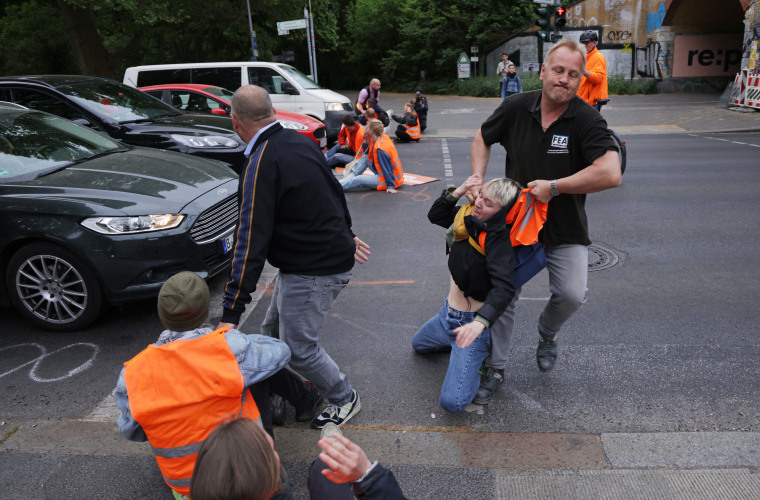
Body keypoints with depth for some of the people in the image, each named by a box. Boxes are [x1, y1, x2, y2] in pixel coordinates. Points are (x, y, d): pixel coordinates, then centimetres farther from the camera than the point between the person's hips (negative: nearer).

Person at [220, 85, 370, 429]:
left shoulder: (262, 164, -22)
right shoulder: (299, 140, 6)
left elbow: (251, 241, -26)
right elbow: (333, 191, 19)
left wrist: (231, 313, -24)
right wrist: (345, 235, 35)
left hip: (313, 271, -9)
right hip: (333, 254, 10)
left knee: (297, 347, 4)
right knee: (274, 330, 19)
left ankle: (344, 399, 25)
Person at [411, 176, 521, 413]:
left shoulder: (498, 238, -26)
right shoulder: (469, 218, -2)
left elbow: (504, 286, -37)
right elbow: (435, 215, 14)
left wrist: (480, 322, -52)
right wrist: (457, 192, -3)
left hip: (470, 322, -9)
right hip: (447, 313, 9)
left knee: (452, 402, -16)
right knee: (418, 345, 35)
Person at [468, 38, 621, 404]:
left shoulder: (587, 121, -16)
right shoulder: (516, 107, -6)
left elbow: (610, 174, -29)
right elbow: (482, 139, 10)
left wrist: (553, 187, -25)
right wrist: (477, 180, -5)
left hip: (565, 230, -2)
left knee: (571, 294, -17)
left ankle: (547, 333, 19)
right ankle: (495, 368, 22)